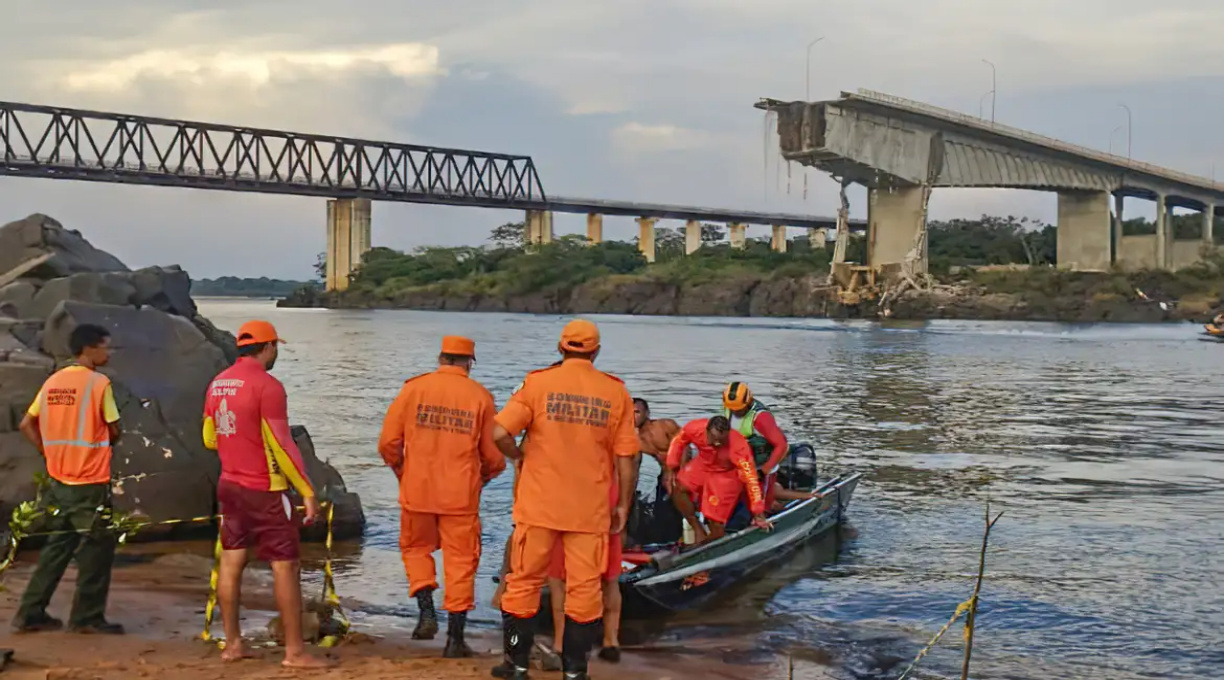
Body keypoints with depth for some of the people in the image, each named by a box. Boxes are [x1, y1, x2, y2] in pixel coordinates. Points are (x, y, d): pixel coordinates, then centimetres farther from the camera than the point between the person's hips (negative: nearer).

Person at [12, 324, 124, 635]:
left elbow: (26, 425, 10)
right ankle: (87, 617, 7)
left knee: (57, 546, 16)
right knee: (96, 548, 5)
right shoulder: (99, 383, -12)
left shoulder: (53, 382, 8)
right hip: (91, 483, -7)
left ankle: (31, 613, 16)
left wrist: (51, 452, 11)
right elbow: (114, 430, -7)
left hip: (59, 480, 7)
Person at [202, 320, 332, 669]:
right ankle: (295, 651, 1)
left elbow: (210, 438, 16)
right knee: (286, 566, -2)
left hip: (229, 485, 8)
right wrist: (308, 492, -14)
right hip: (265, 491, -8)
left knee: (231, 561, 12)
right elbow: (282, 445, -19)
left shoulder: (217, 384, 6)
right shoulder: (267, 385, -18)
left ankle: (232, 643, 17)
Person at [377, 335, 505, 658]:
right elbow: (493, 455, 2)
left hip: (417, 489, 1)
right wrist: (482, 476, 23)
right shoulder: (480, 396, -1)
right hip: (461, 494, 0)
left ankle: (427, 612, 5)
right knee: (460, 559, 7)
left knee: (416, 548, 22)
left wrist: (400, 470, 18)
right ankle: (455, 638, 8)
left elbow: (388, 441, -1)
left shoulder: (414, 388, -1)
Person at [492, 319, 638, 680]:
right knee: (584, 588, 9)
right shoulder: (616, 392, -1)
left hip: (539, 504, 0)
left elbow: (499, 433, -13)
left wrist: (520, 455, 7)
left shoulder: (538, 383, -4)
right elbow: (625, 457, -1)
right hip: (591, 509, 0)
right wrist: (623, 505, 9)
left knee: (524, 582, 12)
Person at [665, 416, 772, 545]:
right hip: (703, 464, 4)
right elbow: (678, 442, -7)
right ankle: (698, 530, -3)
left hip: (727, 474, -4)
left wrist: (758, 513, -30)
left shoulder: (738, 447, -39)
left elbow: (750, 478, -33)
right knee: (677, 487, -17)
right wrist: (671, 468, -12)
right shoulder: (695, 429, -30)